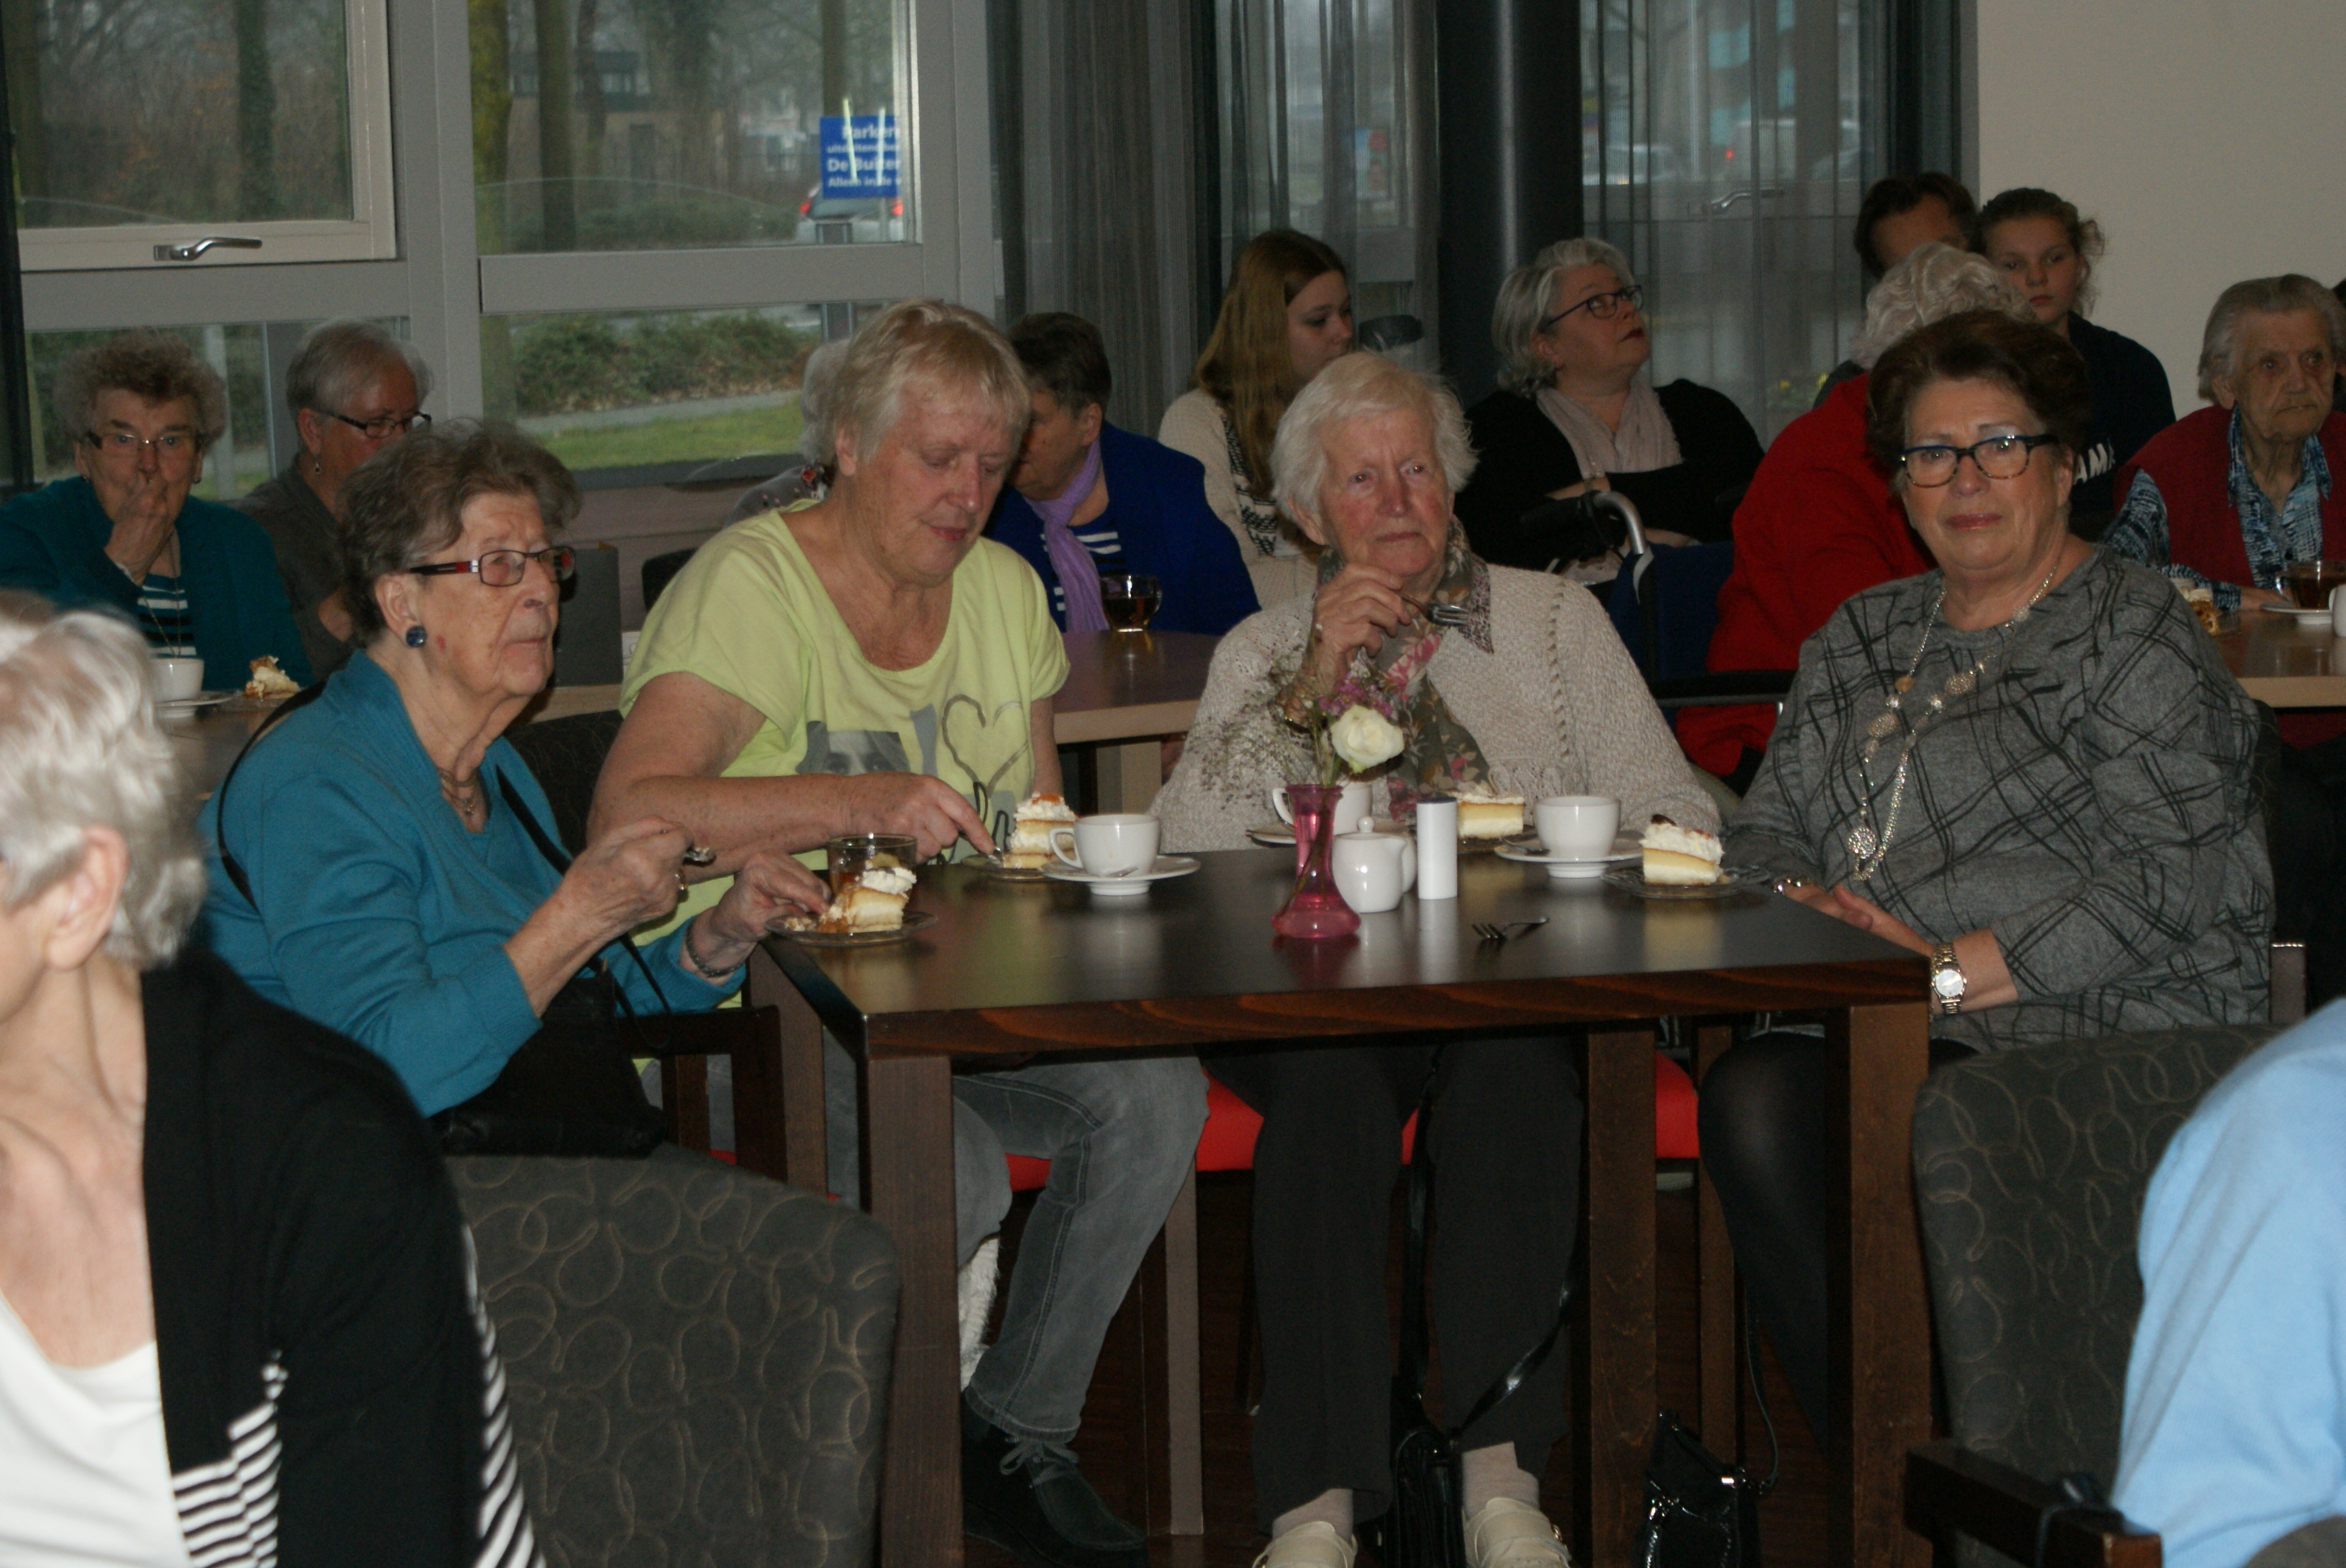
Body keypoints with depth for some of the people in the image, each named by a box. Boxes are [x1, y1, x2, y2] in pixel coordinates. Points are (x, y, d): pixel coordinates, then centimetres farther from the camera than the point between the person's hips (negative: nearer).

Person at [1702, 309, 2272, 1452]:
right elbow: (1766, 828, 22)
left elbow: (2175, 881, -10)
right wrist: (1807, 904, -3)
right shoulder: (1861, 637, 23)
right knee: (1752, 1093, -30)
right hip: (1887, 1031, 6)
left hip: (2099, 1036, -6)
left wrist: (1955, 967, -16)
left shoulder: (2133, 632, 2)